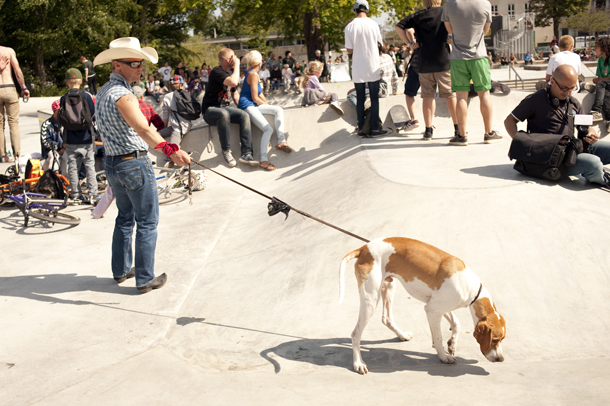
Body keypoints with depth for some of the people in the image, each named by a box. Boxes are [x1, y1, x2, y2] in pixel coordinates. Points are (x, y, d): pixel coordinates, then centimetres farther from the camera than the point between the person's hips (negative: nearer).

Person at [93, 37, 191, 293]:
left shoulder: (102, 92, 10)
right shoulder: (122, 94, -21)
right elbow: (143, 129, -38)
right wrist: (169, 149, -51)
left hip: (111, 162, 9)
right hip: (134, 164, -9)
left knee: (125, 218, 22)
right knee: (147, 223, 2)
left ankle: (121, 270, 32)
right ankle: (145, 279, 8)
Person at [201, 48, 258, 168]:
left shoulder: (229, 73, 16)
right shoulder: (216, 72, -14)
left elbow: (234, 95, 24)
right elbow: (233, 82, -31)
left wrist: (241, 108, 8)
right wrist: (237, 65, -16)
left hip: (224, 107, 8)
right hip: (210, 110, -8)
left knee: (245, 115, -18)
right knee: (223, 114, -40)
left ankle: (246, 154, -24)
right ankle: (226, 151, -26)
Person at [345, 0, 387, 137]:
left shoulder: (350, 27, -7)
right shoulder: (373, 24, -3)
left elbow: (349, 50, -6)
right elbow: (381, 42, 11)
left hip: (358, 70, 0)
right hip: (373, 68, 0)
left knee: (360, 99, 8)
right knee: (374, 99, 6)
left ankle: (361, 128, 10)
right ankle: (375, 128, 4)